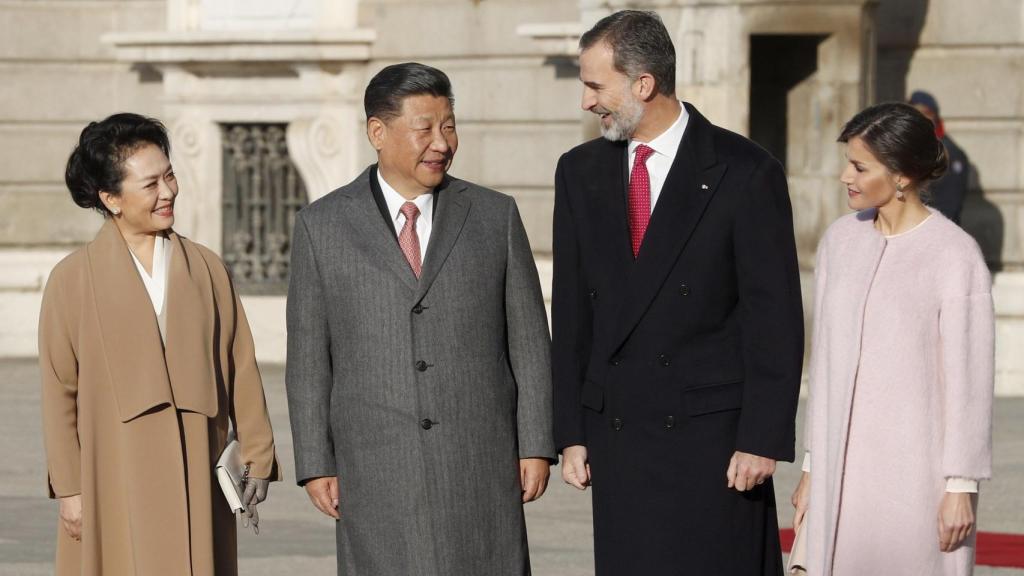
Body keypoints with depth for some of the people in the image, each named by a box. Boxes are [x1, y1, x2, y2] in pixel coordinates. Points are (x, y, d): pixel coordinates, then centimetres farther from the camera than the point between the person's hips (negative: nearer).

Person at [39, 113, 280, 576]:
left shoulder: (206, 269, 7)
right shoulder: (72, 279, 0)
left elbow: (241, 368, 8)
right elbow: (59, 392, 0)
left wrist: (257, 459, 5)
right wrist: (69, 488, -3)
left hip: (197, 478, 2)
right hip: (114, 482, -2)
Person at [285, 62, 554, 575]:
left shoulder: (495, 216, 7)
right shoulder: (321, 226, 5)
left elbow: (529, 340, 8)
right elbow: (309, 357, 6)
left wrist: (536, 446, 2)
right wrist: (315, 464, 1)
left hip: (480, 467, 1)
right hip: (374, 471, 0)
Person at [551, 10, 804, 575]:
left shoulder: (745, 173, -6)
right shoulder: (580, 172, 9)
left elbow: (776, 317, -6)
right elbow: (572, 311, 11)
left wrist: (762, 439, -10)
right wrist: (571, 433, 7)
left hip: (712, 436, -4)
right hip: (616, 437, 4)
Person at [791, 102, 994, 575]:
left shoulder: (955, 255, -10)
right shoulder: (840, 240, 7)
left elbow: (969, 380, -8)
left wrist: (961, 486, -8)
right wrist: (811, 467, 14)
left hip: (916, 474, -5)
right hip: (843, 469, 5)